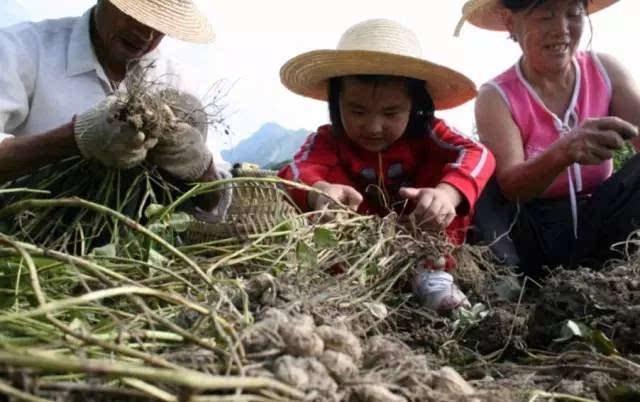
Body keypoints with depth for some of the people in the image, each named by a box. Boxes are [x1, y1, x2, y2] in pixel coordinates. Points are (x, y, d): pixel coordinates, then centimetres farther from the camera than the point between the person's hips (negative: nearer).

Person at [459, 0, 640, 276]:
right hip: (532, 232, -2)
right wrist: (563, 152, -44)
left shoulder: (605, 71, -1)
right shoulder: (496, 97, -10)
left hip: (601, 222, 2)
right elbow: (510, 187, -23)